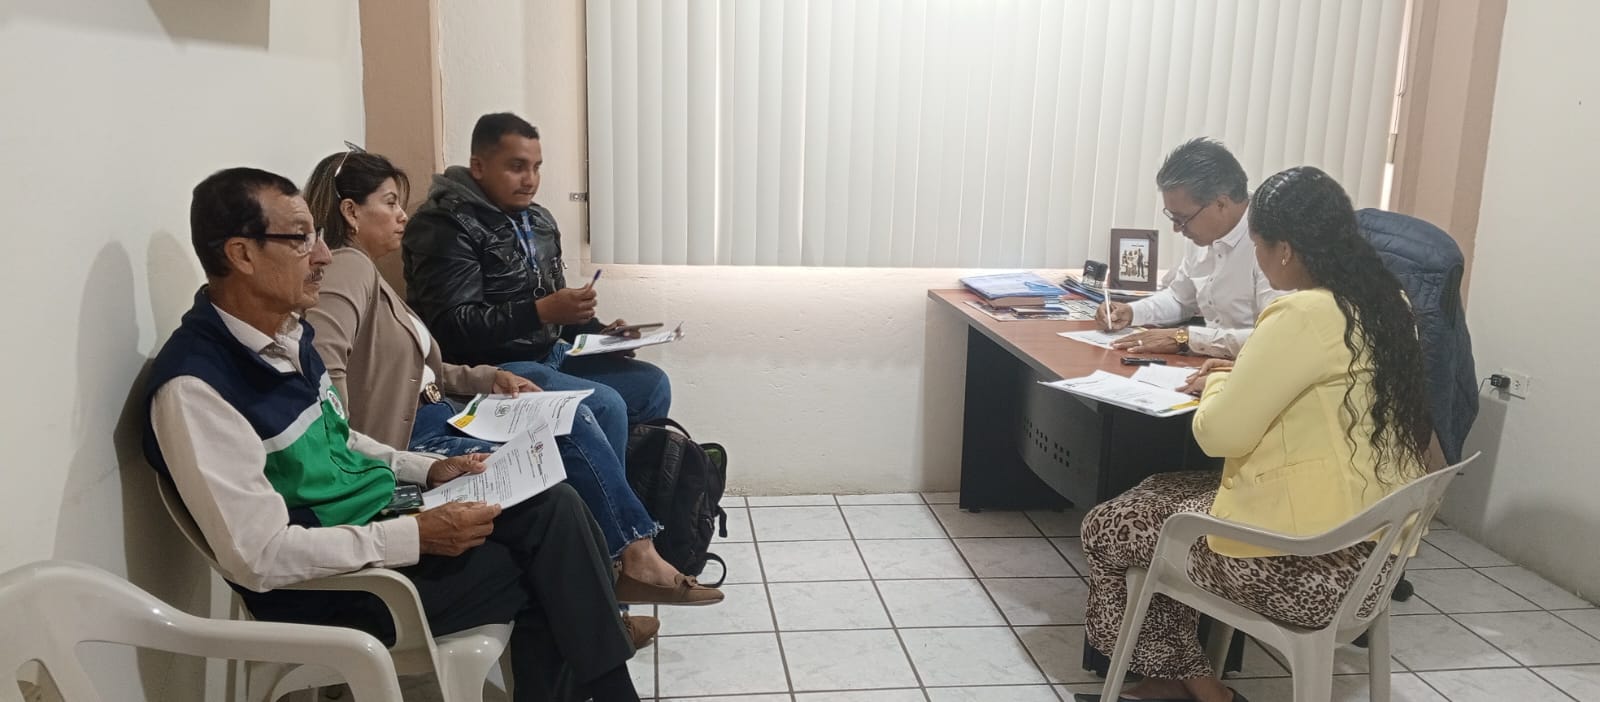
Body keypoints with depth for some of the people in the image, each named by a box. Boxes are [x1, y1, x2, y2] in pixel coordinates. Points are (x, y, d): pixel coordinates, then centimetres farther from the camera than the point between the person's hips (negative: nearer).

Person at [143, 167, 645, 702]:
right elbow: (260, 557, -26)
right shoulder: (194, 387, -23)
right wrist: (417, 536, -24)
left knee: (552, 504, -5)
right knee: (547, 568, -10)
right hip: (332, 587, -8)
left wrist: (426, 470, 6)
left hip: (376, 524, 8)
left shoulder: (287, 332, 4)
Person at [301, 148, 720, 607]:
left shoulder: (365, 271, 19)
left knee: (573, 420, -3)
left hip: (438, 418, 10)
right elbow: (324, 362, -31)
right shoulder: (349, 267, -12)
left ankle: (638, 557, -7)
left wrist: (490, 378, 8)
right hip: (407, 442, -10)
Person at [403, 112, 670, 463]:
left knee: (653, 385, 3)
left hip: (549, 356, 9)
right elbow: (452, 328, -22)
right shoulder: (444, 227, -13)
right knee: (605, 406, -26)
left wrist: (598, 332, 2)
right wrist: (541, 312, -28)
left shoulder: (538, 220, 13)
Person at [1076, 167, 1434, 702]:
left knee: (1106, 530, 7)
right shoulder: (1383, 304, 6)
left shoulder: (1303, 315, -22)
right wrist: (1243, 377, 15)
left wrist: (1217, 384, 2)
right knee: (1158, 495, 22)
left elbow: (1218, 434, -18)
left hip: (1307, 566, -9)